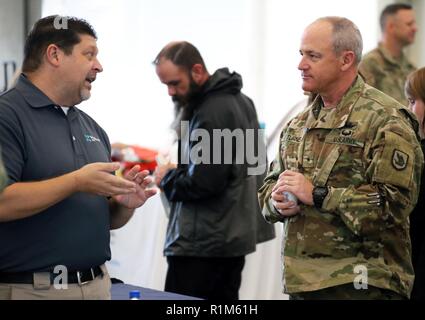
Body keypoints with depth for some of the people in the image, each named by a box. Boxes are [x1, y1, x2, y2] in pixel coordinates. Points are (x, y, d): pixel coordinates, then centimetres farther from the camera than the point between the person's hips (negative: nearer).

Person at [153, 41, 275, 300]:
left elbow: (201, 183, -23)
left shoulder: (211, 113, -18)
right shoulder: (239, 99, 13)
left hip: (203, 243, -10)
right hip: (234, 236, 10)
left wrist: (167, 178, -4)